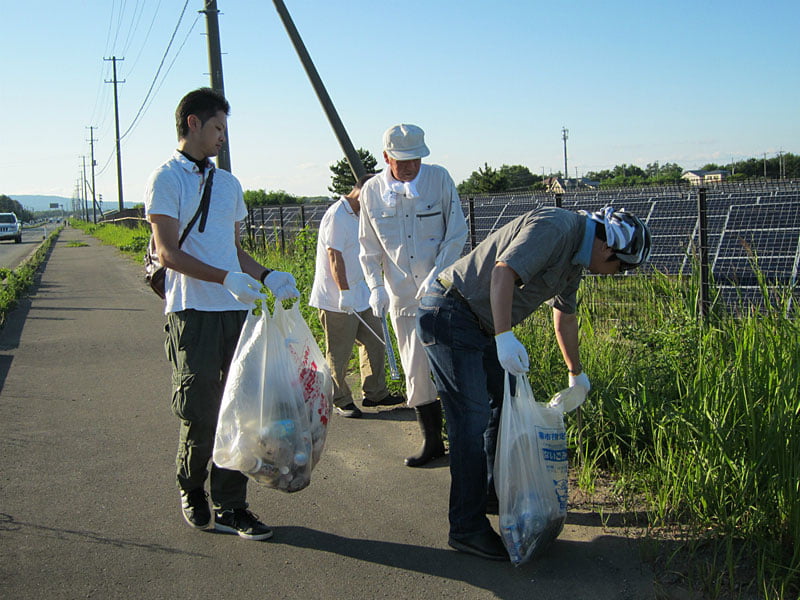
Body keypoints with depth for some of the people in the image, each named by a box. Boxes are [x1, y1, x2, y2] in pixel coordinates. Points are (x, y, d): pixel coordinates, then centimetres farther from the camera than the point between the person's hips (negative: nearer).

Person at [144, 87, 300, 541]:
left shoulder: (228, 184, 19)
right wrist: (226, 278, -22)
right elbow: (169, 252, -11)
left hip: (238, 312, 6)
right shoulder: (166, 179, -2)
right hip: (193, 314, -6)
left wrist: (266, 276, 4)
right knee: (200, 414, 1)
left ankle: (230, 507, 13)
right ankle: (192, 490, 26)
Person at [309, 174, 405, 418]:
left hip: (358, 293, 10)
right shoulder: (337, 216, -18)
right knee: (339, 353, 0)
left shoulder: (357, 216, 13)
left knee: (374, 341, 13)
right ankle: (340, 401, 12)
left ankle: (374, 393, 24)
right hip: (336, 299, -10)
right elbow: (335, 257, -23)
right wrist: (344, 292, -25)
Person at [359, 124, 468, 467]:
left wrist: (437, 274, -14)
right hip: (402, 297, 2)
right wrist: (375, 287, -5)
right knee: (416, 370, 7)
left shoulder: (439, 179, -5)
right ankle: (432, 441, 20)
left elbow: (457, 233, -3)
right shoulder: (371, 191, 1)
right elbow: (369, 248, 8)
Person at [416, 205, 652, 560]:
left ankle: (496, 494, 36)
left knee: (502, 405, 18)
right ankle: (467, 528, -5)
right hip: (449, 315, -11)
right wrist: (505, 337, -39)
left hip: (479, 326, 11)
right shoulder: (556, 228, -18)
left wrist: (576, 373, 40)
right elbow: (503, 271, -31)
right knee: (473, 420, -12)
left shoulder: (575, 260, 14)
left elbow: (565, 316, 29)